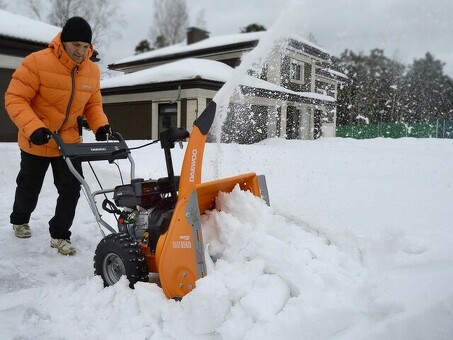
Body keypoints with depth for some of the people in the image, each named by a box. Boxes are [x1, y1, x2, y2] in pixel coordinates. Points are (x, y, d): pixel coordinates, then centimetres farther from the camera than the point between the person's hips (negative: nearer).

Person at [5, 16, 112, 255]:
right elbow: (15, 98, -22)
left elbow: (93, 104, 6)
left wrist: (100, 124, -13)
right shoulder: (37, 62, -22)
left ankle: (59, 235, 17)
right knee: (30, 187, 18)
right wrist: (33, 127, -35)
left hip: (69, 141, 3)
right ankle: (19, 221, 48)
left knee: (71, 189, -2)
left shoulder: (92, 70, -6)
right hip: (36, 141, -3)